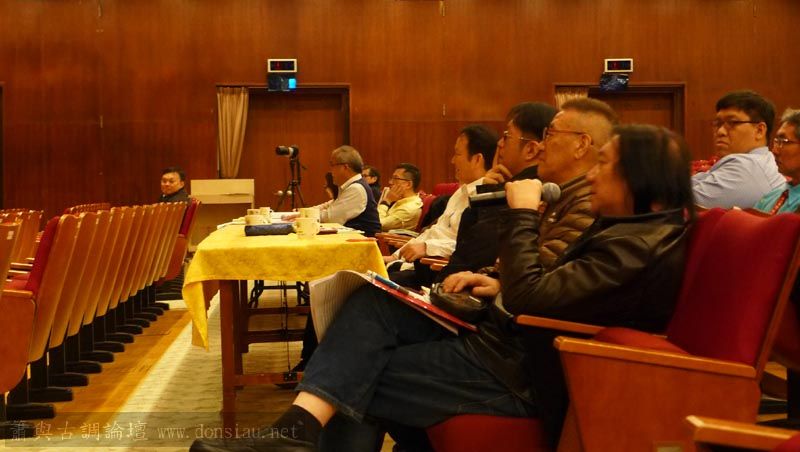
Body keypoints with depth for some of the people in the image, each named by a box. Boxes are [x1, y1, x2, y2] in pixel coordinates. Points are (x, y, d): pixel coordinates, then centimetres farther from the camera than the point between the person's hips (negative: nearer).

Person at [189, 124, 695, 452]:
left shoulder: (640, 246, -22)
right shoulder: (628, 226, 11)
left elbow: (529, 296, -25)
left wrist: (521, 214, -14)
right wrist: (499, 284, 4)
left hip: (520, 373, -10)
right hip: (507, 337, 10)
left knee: (360, 380, -8)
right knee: (373, 304, -5)